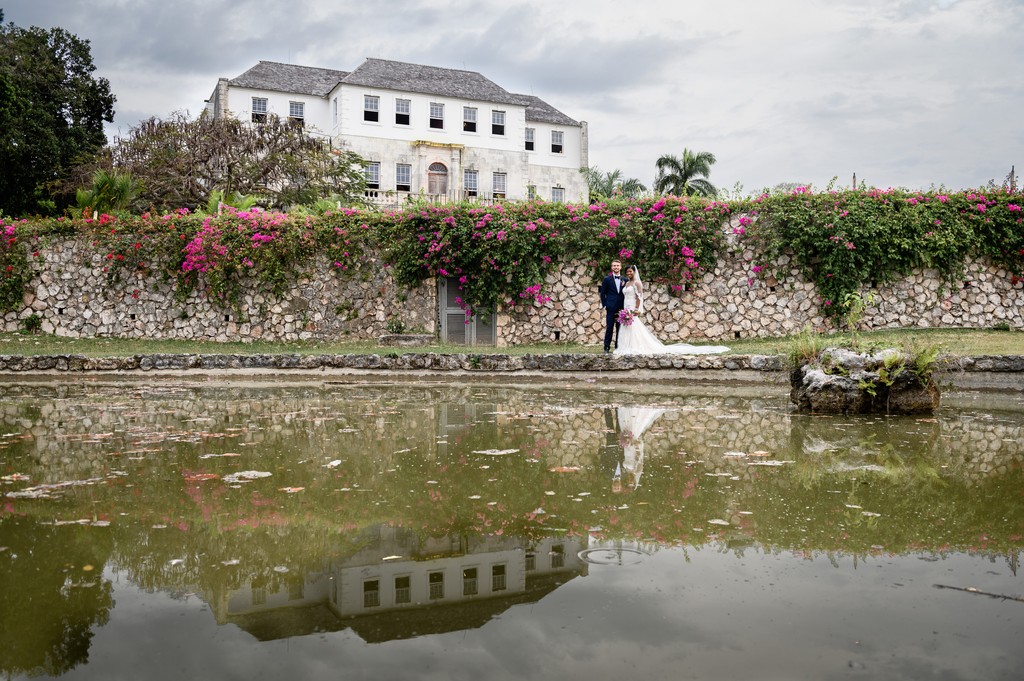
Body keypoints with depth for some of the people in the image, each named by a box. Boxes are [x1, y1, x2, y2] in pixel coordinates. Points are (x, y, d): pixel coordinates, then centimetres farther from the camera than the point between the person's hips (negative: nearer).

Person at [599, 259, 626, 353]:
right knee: (609, 328, -5)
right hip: (610, 308, -3)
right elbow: (603, 294, 5)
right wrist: (604, 306, -3)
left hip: (621, 309, 3)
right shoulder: (607, 279, 5)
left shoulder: (624, 280, 11)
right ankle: (607, 347, 0)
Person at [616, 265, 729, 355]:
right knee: (627, 331, 6)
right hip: (626, 310, 9)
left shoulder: (637, 283, -7)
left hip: (632, 311, -9)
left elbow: (639, 297, -14)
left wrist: (636, 309, -21)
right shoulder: (627, 283, 18)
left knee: (634, 330, -10)